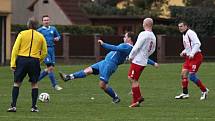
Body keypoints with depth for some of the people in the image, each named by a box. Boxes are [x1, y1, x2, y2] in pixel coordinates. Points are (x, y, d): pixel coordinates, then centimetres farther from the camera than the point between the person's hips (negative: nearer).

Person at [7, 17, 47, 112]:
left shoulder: (22, 34, 3)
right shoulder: (40, 36, 8)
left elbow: (15, 49, -2)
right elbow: (44, 52, 10)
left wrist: (13, 63, -2)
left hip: (22, 59, -1)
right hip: (35, 60, 1)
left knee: (17, 83, 6)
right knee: (34, 84, 12)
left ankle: (13, 105, -1)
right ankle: (34, 107, 9)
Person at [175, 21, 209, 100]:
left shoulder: (190, 33, -12)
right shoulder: (184, 35, 18)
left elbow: (197, 44, -21)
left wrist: (192, 54, -26)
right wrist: (184, 52, 12)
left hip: (196, 57, -10)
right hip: (189, 57, 10)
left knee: (191, 76, -13)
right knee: (183, 74, 1)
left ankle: (204, 90, 2)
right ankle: (185, 93, 8)